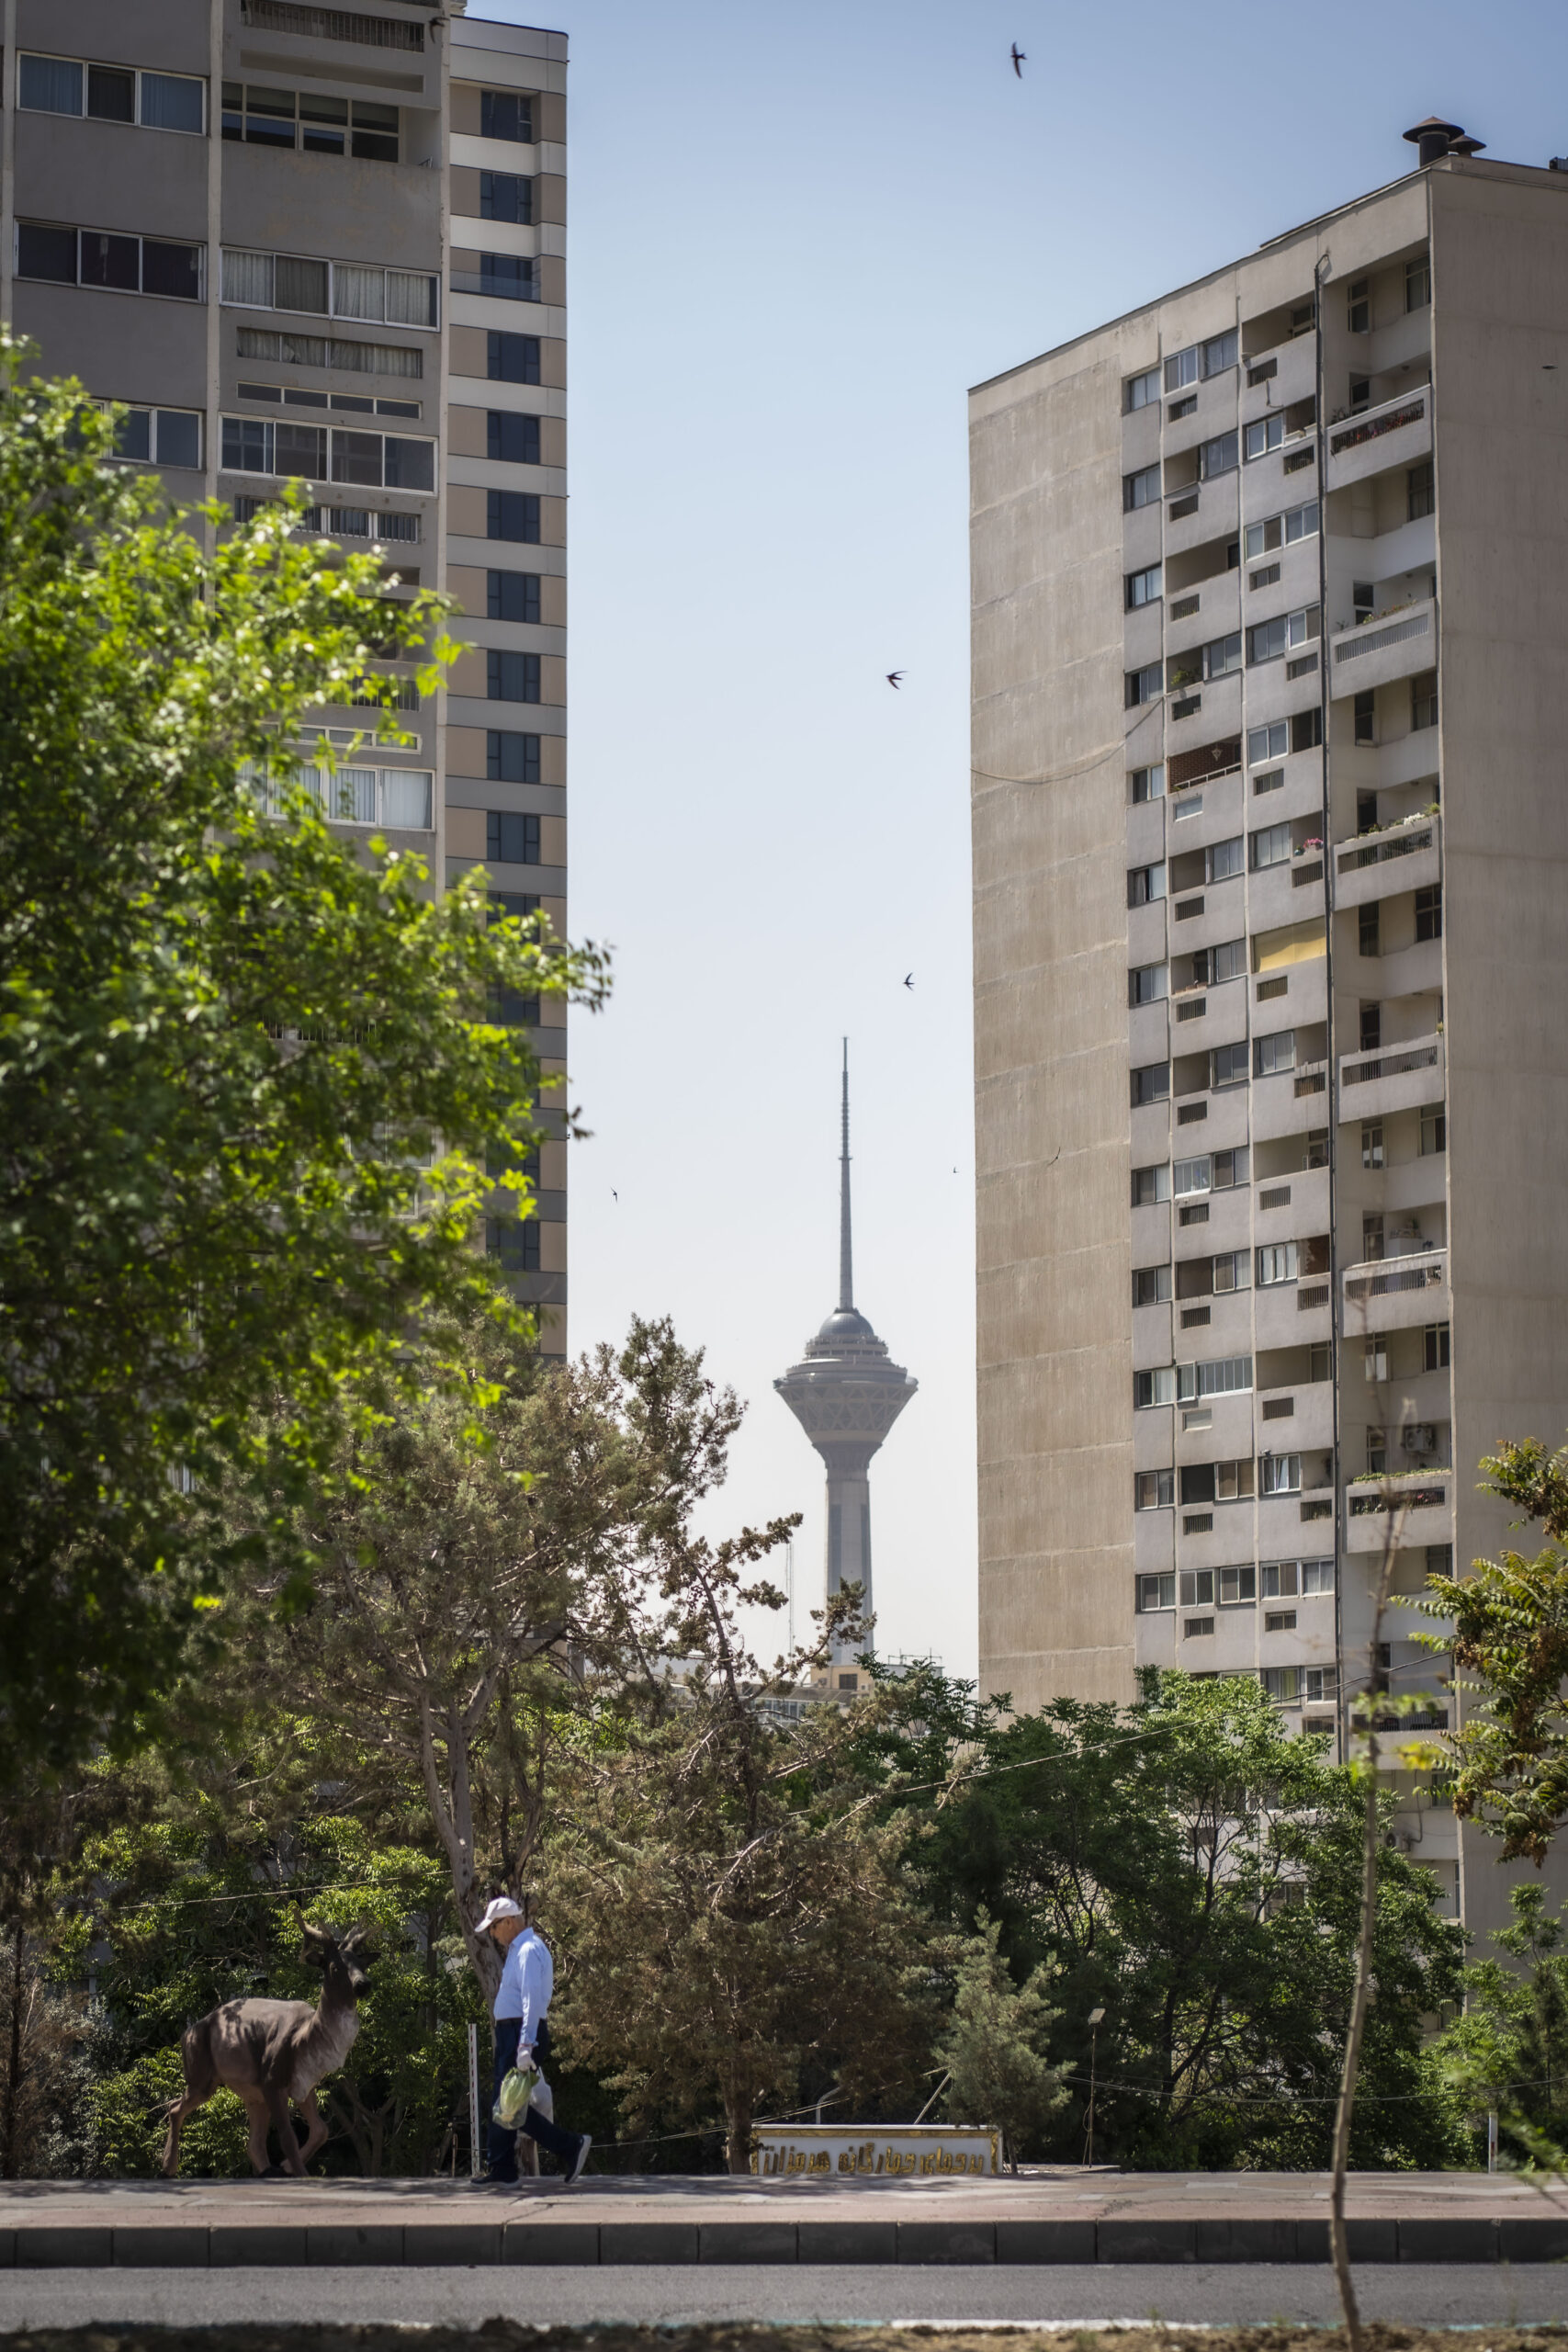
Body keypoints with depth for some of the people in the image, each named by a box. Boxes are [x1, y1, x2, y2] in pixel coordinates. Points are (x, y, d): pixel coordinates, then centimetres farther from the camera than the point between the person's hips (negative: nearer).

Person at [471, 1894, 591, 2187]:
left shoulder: (528, 1950, -14)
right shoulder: (517, 1950, 19)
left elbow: (532, 1999, -24)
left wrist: (526, 2045, -30)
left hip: (523, 2032, -11)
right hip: (509, 2033, 11)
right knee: (500, 2103, 10)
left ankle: (571, 2146, -10)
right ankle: (500, 2170, 13)